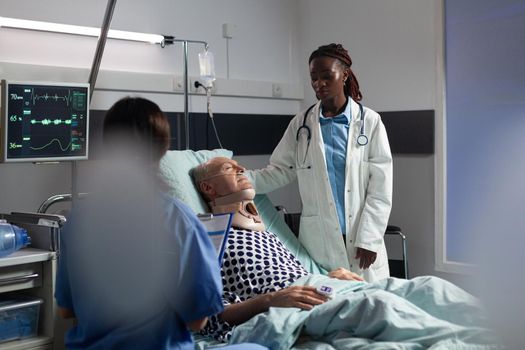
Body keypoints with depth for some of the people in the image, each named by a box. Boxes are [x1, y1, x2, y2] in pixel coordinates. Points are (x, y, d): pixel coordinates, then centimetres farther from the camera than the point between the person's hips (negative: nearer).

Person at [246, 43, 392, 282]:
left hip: (362, 241, -1)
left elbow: (380, 188, -2)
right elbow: (278, 172, 4)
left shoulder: (369, 122, 0)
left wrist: (368, 239, -8)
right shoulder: (301, 125, 6)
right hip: (319, 242, 1)